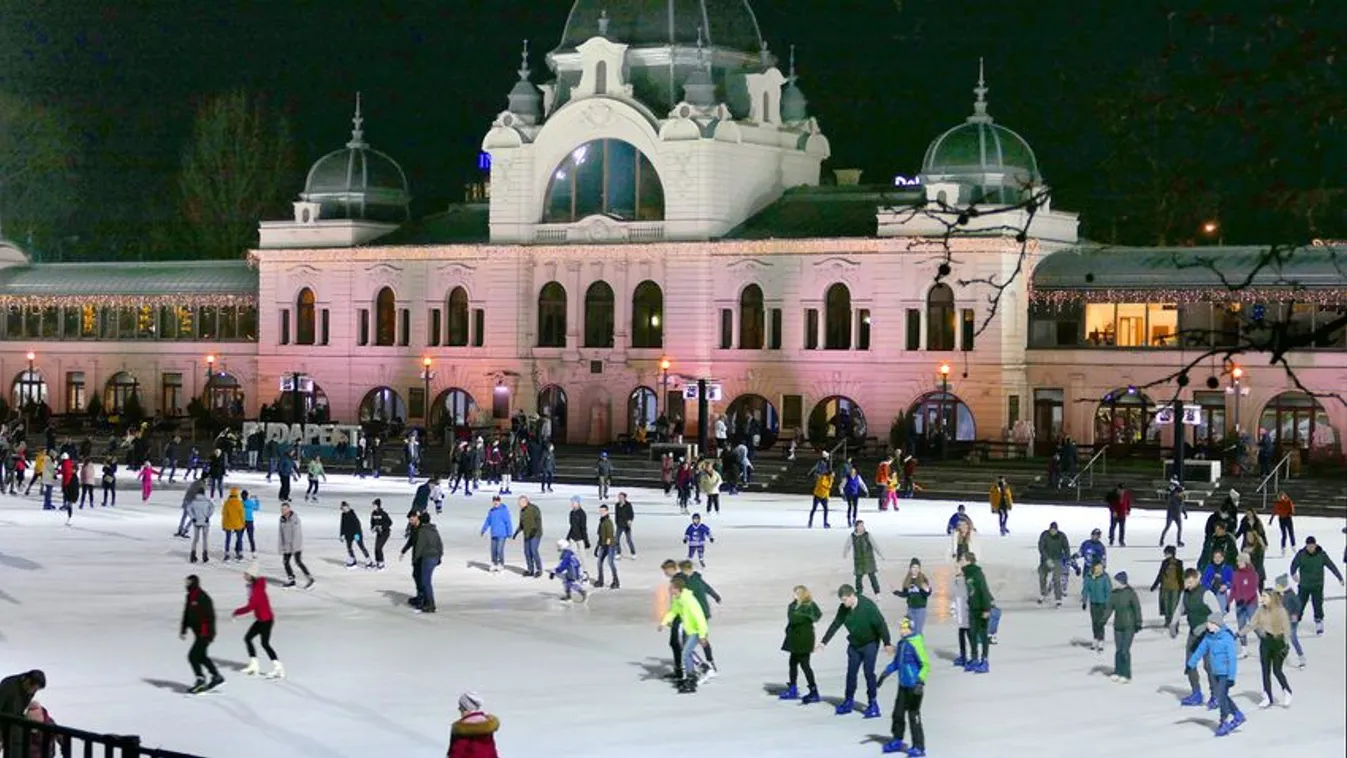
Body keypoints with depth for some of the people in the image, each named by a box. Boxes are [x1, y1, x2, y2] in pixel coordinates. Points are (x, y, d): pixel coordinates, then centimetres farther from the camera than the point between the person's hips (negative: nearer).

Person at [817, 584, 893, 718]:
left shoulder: (868, 606, -23)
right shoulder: (843, 609, -6)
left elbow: (880, 624, -22)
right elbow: (835, 625, 3)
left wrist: (887, 643, -23)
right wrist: (823, 643, 2)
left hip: (870, 644, -6)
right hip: (854, 645, 6)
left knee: (869, 672, -9)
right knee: (851, 673, 8)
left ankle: (872, 703, 0)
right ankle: (849, 701, 21)